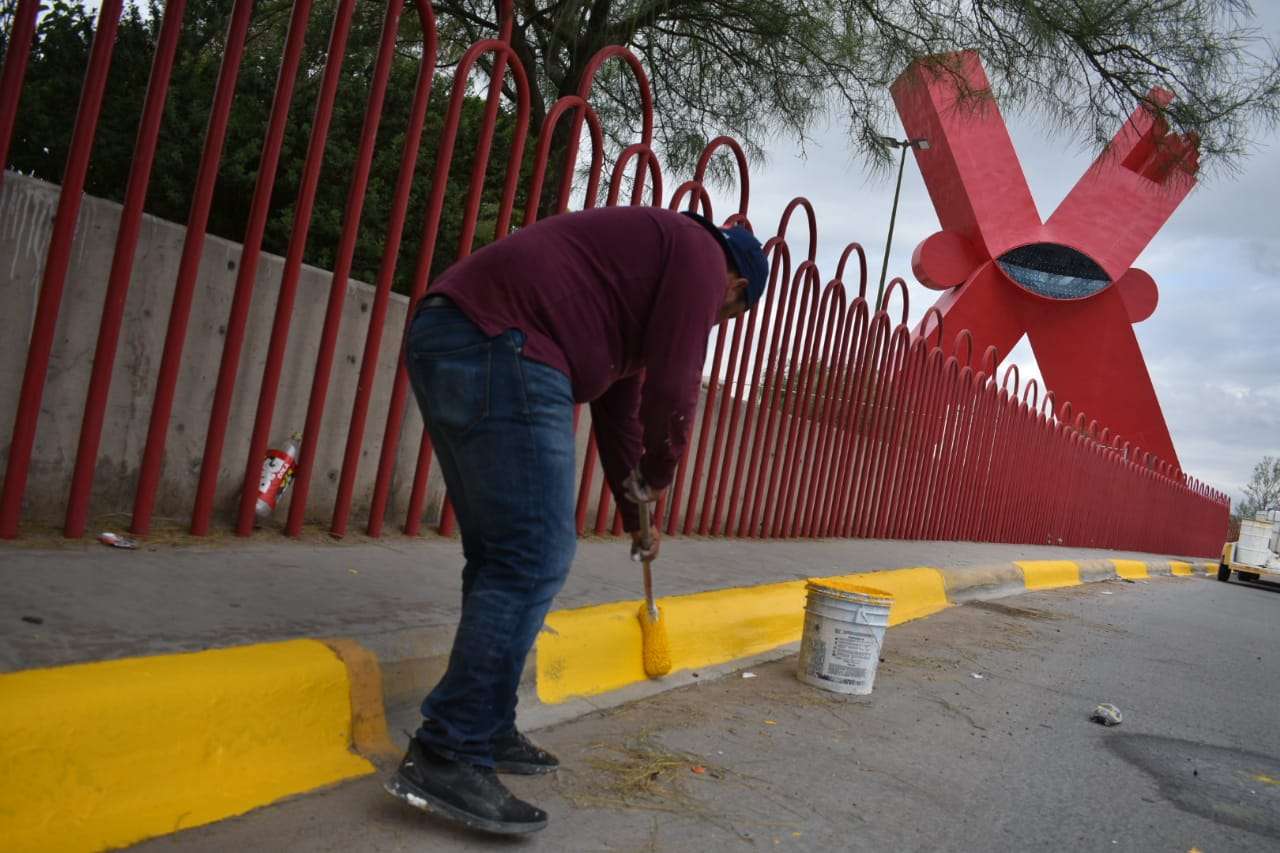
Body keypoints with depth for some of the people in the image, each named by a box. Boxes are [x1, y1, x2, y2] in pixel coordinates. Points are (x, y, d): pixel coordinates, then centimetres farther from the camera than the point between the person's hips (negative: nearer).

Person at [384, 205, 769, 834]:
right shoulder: (698, 254, 6)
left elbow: (619, 407, 36)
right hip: (500, 349, -10)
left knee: (501, 557, 14)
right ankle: (446, 758, -4)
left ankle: (486, 732, 21)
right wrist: (657, 475, 15)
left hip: (444, 338, 11)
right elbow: (671, 390, -4)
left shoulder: (652, 255, 33)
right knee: (534, 559, -8)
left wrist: (634, 516, 42)